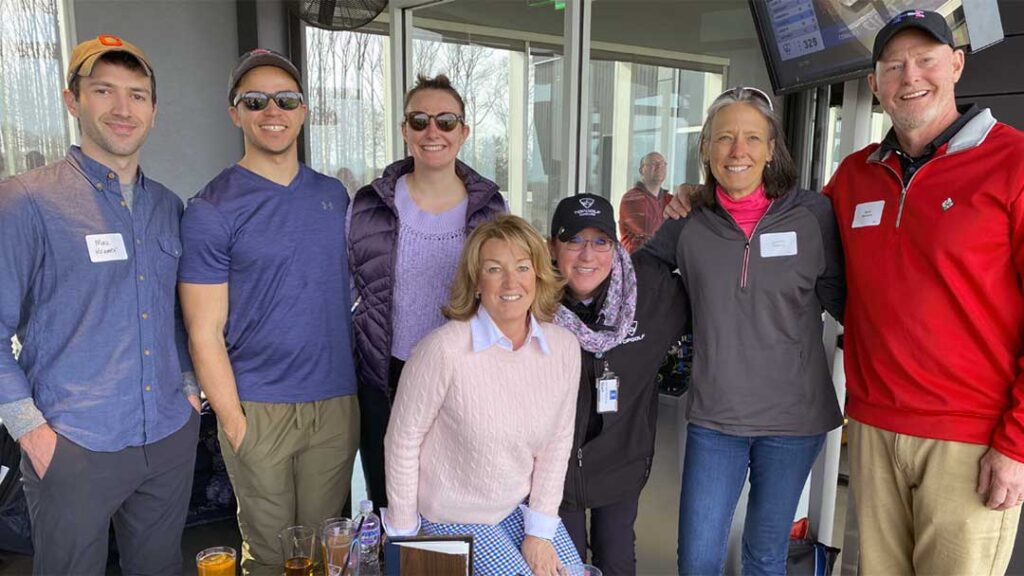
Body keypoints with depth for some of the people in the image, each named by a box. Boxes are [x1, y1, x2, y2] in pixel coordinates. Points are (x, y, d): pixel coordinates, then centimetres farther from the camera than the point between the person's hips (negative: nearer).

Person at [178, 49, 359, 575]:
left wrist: (358, 379, 10)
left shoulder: (333, 195, 7)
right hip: (258, 409, -4)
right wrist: (232, 419, -9)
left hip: (337, 400, 4)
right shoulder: (212, 209, -7)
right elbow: (205, 331, -7)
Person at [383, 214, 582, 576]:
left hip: (521, 506, 5)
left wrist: (539, 530, -2)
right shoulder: (444, 349, -25)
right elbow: (402, 441, -15)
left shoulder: (564, 347, -10)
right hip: (453, 518, -4)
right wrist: (405, 535, -7)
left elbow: (558, 441, -2)